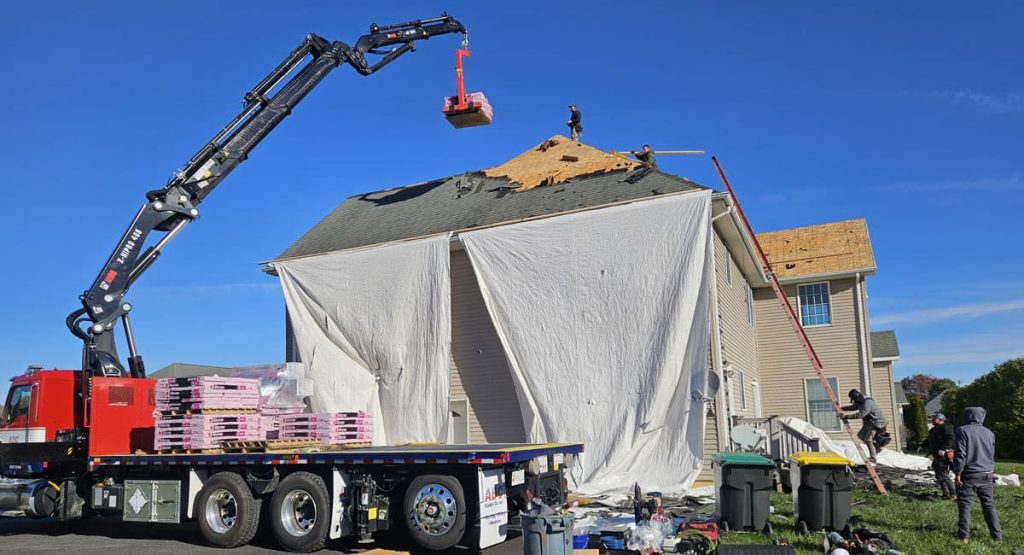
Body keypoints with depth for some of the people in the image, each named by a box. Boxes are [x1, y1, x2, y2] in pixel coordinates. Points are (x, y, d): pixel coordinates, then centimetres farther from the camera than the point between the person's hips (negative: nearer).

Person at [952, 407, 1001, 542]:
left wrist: (957, 473, -9)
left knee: (964, 506, 3)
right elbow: (993, 455, 17)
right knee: (989, 506, 12)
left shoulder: (963, 431, -10)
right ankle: (997, 536, 13)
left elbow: (960, 454, -15)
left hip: (968, 475, -5)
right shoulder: (989, 433, 7)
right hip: (987, 475, 5)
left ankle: (964, 535, 4)